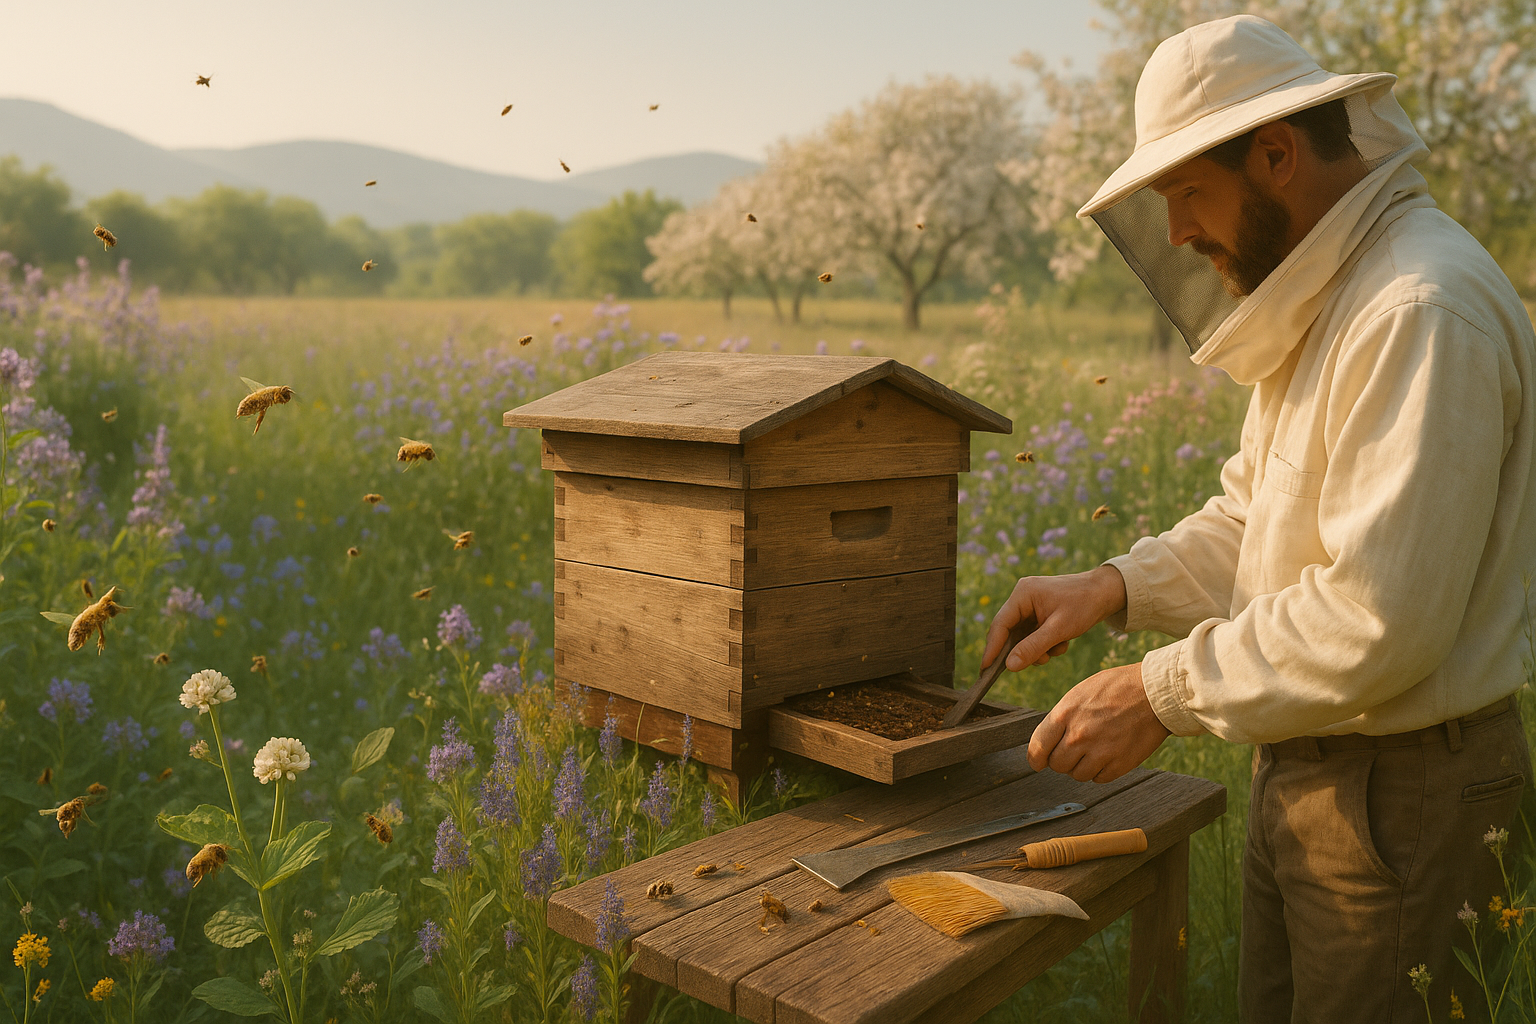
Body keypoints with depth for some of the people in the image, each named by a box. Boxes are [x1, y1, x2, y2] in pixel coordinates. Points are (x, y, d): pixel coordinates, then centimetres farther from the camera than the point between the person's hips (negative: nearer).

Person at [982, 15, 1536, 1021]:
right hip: (1304, 768, 9)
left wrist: (1163, 692, -21)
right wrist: (1114, 587, -1)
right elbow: (1254, 521, 13)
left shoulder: (1423, 312, -24)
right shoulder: (1328, 299, 9)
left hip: (1404, 792, -9)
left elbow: (1381, 621, -29)